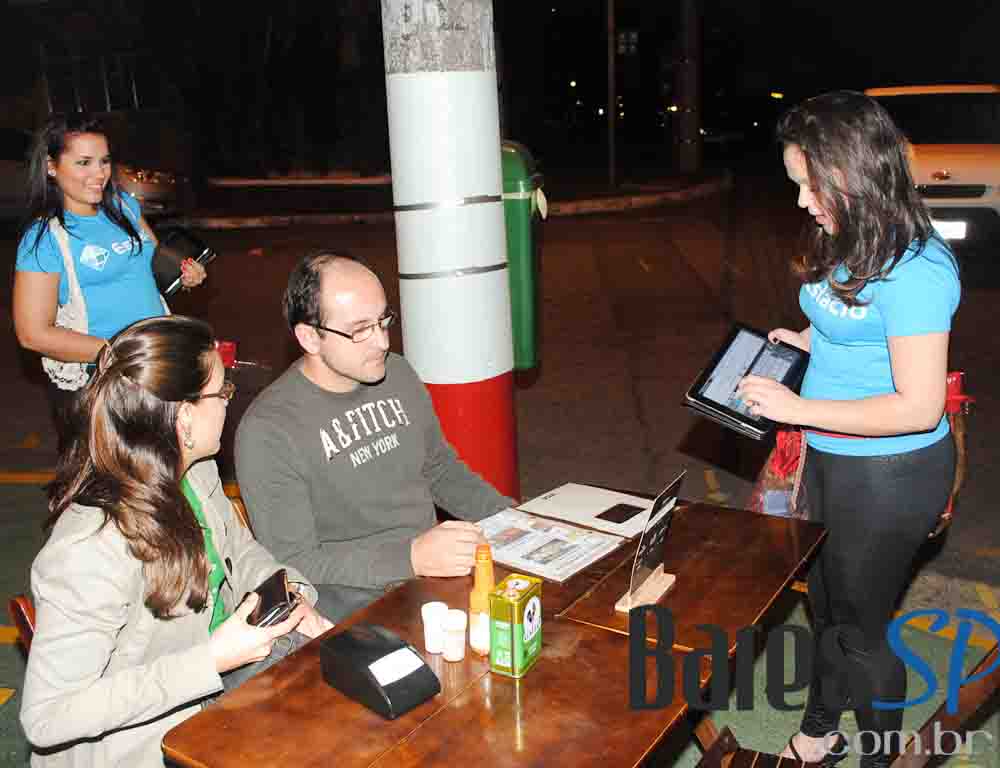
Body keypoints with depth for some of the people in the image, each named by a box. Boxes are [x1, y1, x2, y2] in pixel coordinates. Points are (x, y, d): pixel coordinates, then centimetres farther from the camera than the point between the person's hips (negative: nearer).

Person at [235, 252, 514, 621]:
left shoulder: (398, 374, 7)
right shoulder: (266, 432, -14)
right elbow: (293, 561, -16)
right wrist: (411, 556, -26)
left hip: (436, 576, 7)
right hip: (353, 615, -6)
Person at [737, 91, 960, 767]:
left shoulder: (914, 269, -26)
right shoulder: (849, 246, 1)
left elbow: (918, 406, -27)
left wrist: (797, 408, -25)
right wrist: (808, 341, 2)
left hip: (889, 472, -9)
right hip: (833, 458, 9)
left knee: (860, 628, 10)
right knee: (826, 606, 25)